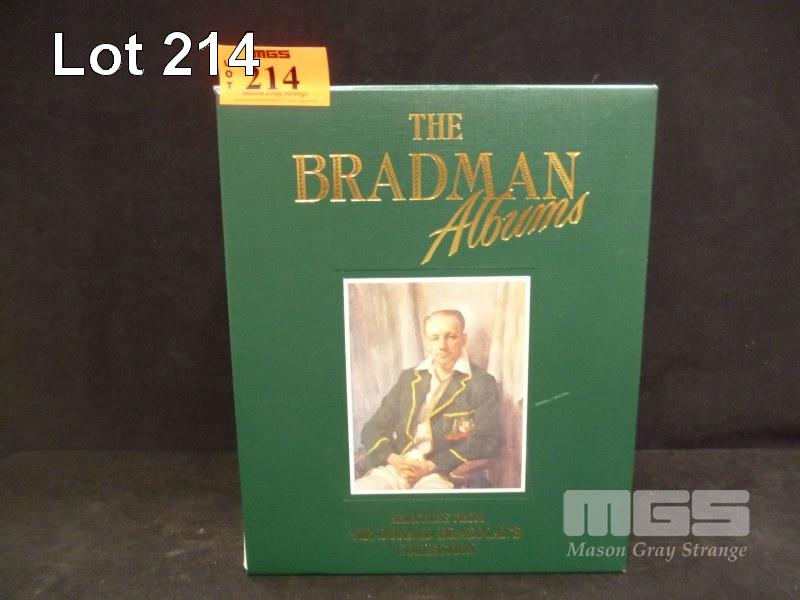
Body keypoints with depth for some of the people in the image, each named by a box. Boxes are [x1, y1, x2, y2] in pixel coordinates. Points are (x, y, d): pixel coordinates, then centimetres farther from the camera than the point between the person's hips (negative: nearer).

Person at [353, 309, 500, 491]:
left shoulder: (482, 384, 4)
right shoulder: (408, 378, 16)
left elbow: (487, 442, -5)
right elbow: (372, 429, 14)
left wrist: (434, 465, -13)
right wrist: (392, 458, -6)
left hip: (443, 474, -3)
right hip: (395, 469, 4)